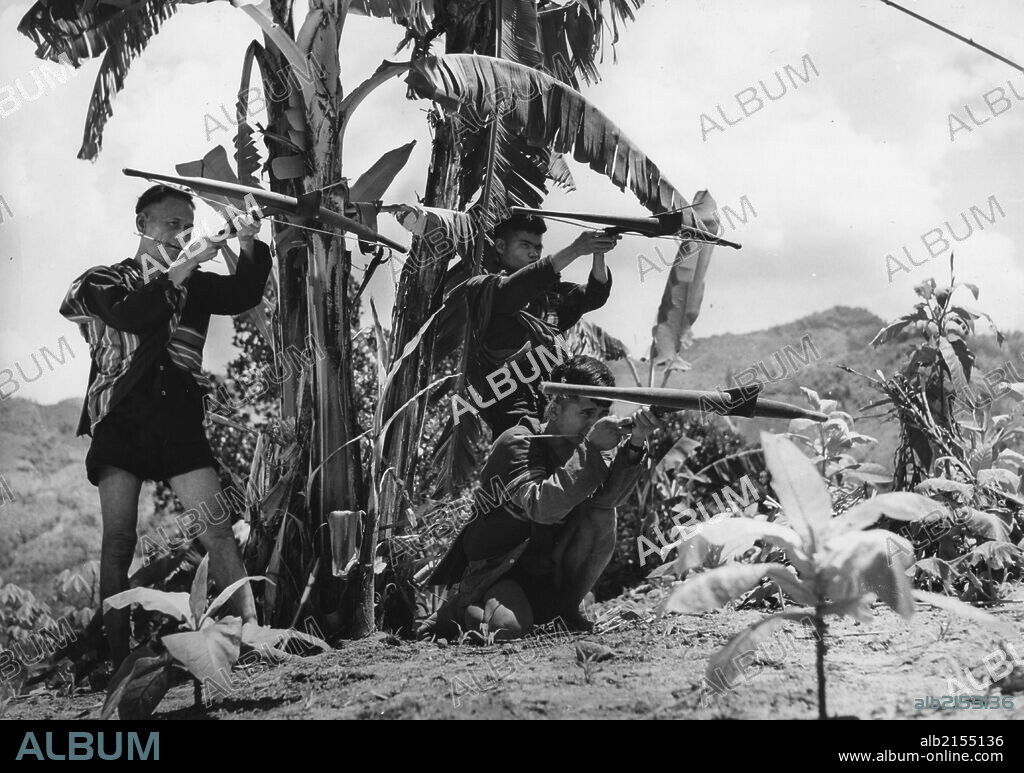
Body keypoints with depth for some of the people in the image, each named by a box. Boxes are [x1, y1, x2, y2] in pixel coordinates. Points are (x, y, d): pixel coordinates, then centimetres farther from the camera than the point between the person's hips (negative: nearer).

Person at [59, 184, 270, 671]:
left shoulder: (195, 286, 19)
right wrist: (177, 271, -17)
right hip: (121, 421, -2)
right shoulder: (105, 281, 10)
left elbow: (243, 295, 1)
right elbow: (131, 316, -11)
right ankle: (117, 658, 2)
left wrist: (248, 246, -13)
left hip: (181, 422, 2)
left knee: (217, 530, -9)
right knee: (119, 541, -2)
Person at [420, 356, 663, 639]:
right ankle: (461, 608, 1)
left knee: (600, 517, -17)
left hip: (551, 572, 5)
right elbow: (542, 507, -36)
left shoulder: (586, 446, -2)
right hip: (495, 571, -5)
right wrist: (592, 448, -38)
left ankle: (565, 608, -2)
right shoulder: (518, 443, -19)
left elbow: (607, 496, -23)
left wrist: (635, 444, -38)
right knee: (510, 626, -34)